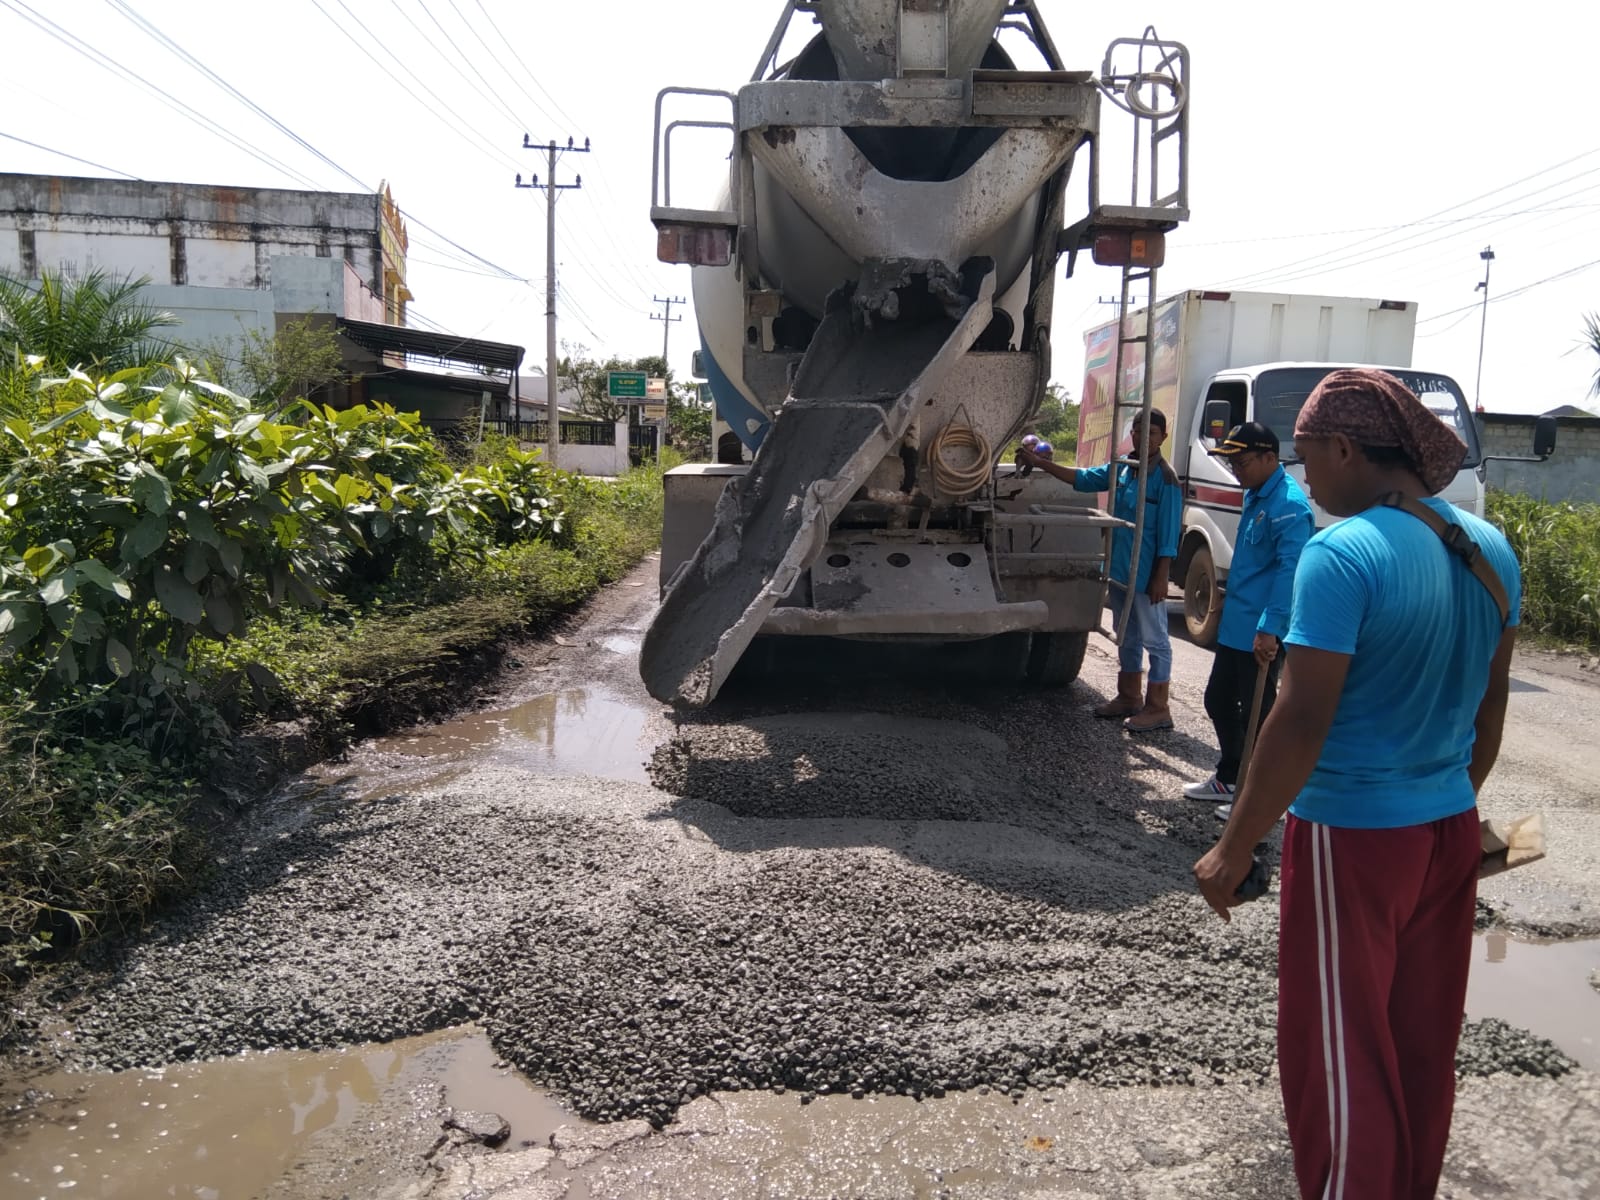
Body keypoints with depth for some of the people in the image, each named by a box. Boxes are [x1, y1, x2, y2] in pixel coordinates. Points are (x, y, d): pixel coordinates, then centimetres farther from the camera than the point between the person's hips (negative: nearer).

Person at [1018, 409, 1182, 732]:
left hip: (1146, 575, -8)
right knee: (1127, 638, 18)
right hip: (1119, 570, 8)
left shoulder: (1165, 477, -14)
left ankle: (1157, 708, 9)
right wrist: (1039, 463, 9)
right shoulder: (1121, 468, 7)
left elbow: (1169, 531, -16)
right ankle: (1128, 696, 30)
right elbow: (1083, 478, 15)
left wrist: (1161, 577, -18)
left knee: (1155, 640, 2)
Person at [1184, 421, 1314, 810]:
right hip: (1235, 625, 10)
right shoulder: (1254, 496, 12)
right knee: (1218, 699, 18)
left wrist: (1268, 629, -31)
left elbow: (1290, 570, -26)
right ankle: (1229, 779, 34)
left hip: (1261, 634, -10)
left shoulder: (1288, 505, -19)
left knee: (1255, 714, 2)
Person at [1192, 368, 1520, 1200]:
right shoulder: (1488, 550, 3)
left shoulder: (1342, 554, -21)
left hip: (1352, 835, -7)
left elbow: (1302, 720, -22)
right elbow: (1491, 698, 12)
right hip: (1450, 831, 8)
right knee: (1423, 1046, 21)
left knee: (1341, 1054, 9)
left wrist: (1235, 848, -14)